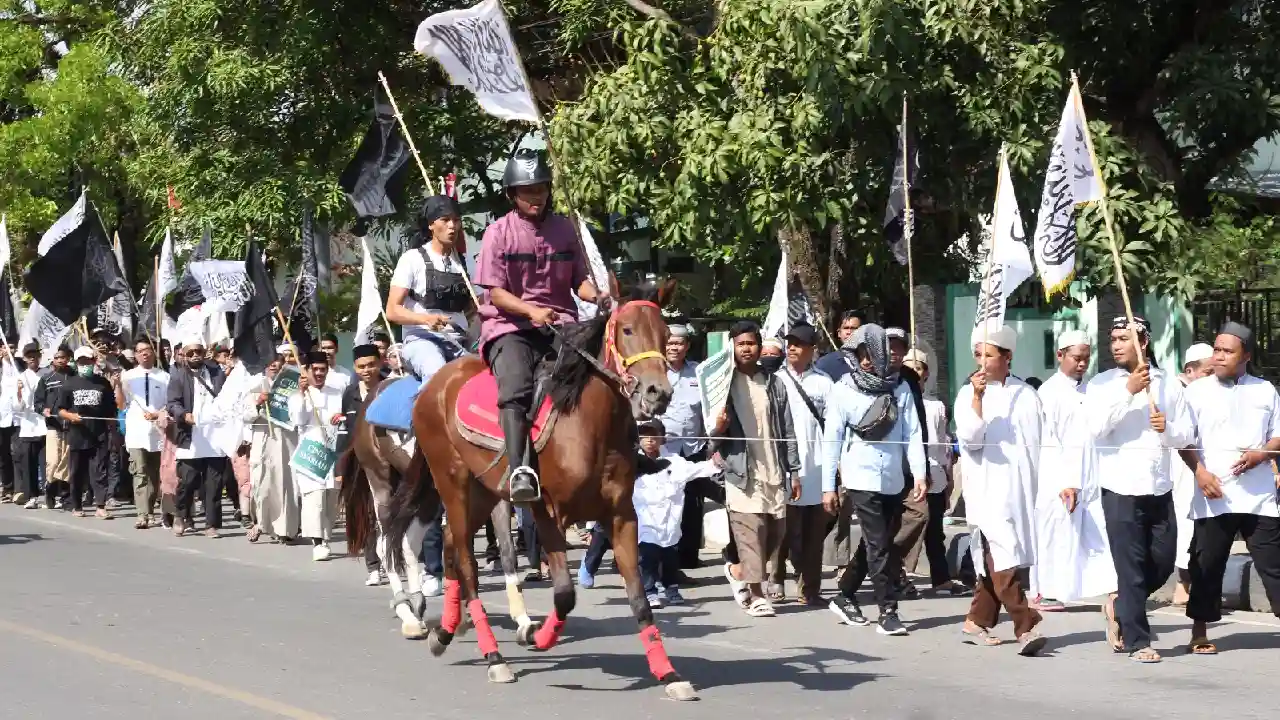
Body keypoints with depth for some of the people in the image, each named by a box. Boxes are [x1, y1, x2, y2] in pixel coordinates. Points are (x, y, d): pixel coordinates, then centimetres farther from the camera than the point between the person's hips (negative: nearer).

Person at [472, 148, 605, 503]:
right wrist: (532, 312, -18)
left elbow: (579, 280, 14)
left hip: (559, 322, 3)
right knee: (516, 389, -29)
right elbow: (495, 292, -3)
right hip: (510, 325, -3)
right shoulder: (499, 233, 2)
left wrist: (596, 295, -10)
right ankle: (521, 470, -38)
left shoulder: (564, 229, 12)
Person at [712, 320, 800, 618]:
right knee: (750, 530, -7)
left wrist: (794, 471, 5)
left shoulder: (774, 384, 9)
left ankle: (739, 570, 31)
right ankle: (756, 594, 0)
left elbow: (787, 431, 9)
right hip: (741, 471, -4)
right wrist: (717, 429, -23)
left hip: (774, 471, 4)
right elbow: (713, 436, 1)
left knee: (776, 529, 9)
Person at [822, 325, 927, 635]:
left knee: (874, 543, 13)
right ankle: (888, 611, -7)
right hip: (861, 478, -4)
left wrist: (920, 475, -5)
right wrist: (828, 486, -3)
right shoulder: (844, 389, -1)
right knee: (878, 545, -9)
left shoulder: (900, 389, 5)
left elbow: (912, 434, 4)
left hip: (893, 480, 4)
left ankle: (845, 598, 28)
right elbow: (831, 438, 0)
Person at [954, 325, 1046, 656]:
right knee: (1002, 560, -13)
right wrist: (977, 398, -19)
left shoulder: (1025, 394, 9)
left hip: (1021, 490, 3)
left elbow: (1037, 444, 12)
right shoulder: (968, 394, 4)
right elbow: (970, 439, -10)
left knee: (996, 560, 7)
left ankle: (977, 621, 19)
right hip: (988, 491, -3)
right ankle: (1025, 627, -17)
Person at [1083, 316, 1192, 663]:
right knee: (1131, 567, -3)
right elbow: (1096, 428, -14)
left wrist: (1167, 428, -13)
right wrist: (1128, 391, -18)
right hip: (1121, 489, -4)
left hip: (1159, 488, 4)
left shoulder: (1168, 384, 9)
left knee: (1163, 563, 9)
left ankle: (1119, 606, 32)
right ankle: (1137, 641, 4)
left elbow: (1186, 435, 9)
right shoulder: (1101, 384, 0)